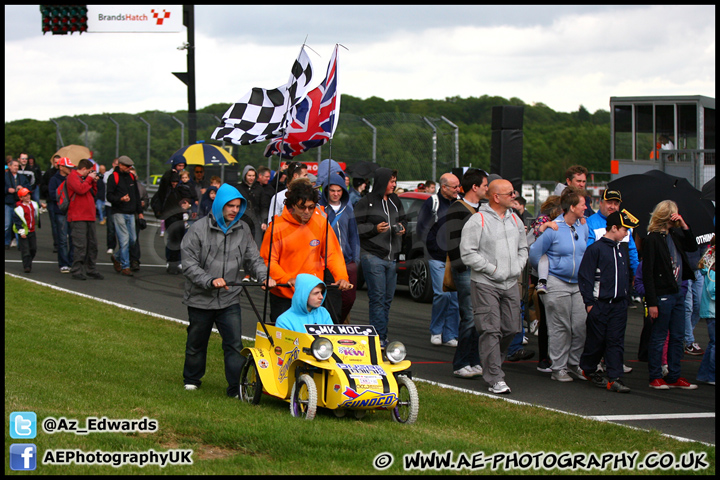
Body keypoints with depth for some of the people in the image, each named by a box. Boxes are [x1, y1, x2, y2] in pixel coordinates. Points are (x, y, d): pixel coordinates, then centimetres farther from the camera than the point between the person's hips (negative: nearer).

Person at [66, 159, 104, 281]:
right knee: (80, 245, -11)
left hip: (89, 217, 9)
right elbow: (80, 189, -21)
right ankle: (77, 271, -7)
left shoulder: (85, 178, 21)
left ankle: (91, 270, 19)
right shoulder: (73, 176, -5)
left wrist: (94, 182, 10)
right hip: (78, 217, -9)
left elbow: (94, 193, 24)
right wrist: (90, 179, -9)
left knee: (92, 244, 10)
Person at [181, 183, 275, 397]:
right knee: (196, 343, 14)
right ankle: (191, 380, 35)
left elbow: (253, 258, 8)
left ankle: (236, 387, -5)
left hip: (229, 299, 2)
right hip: (201, 299, -2)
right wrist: (211, 281, -23)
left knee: (235, 344, -8)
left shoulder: (242, 230, 5)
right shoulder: (199, 229, -8)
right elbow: (189, 264, -10)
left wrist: (264, 277, -11)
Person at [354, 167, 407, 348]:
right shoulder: (366, 202, -4)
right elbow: (356, 227, -7)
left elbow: (403, 220, 28)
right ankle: (379, 337, -10)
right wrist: (375, 229, -18)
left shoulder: (395, 201, 16)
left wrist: (402, 228, 7)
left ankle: (382, 337, 14)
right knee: (377, 297, -10)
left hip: (391, 257, 7)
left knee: (387, 298, 8)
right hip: (372, 256, -7)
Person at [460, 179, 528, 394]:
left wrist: (517, 267, 5)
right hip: (485, 284, -6)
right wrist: (492, 269, -13)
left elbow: (523, 248, 23)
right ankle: (495, 379, -9)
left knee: (511, 328, 6)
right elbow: (468, 253, -12)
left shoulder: (515, 220, 13)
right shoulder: (478, 221, -9)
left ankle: (491, 364, 29)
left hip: (510, 284, 6)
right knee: (491, 331, -9)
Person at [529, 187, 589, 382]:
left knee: (581, 326, 2)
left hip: (578, 284, 5)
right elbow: (534, 254, -5)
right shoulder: (553, 229, -12)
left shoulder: (583, 227, 5)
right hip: (557, 284, -5)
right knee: (560, 328, 0)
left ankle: (574, 364, 15)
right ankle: (558, 368, 8)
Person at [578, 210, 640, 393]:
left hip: (618, 304, 6)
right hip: (600, 303, -6)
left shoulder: (621, 251, 14)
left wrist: (626, 298, 19)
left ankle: (614, 378, -2)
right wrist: (589, 302, -11)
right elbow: (585, 276, -9)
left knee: (616, 341, 0)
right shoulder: (595, 249, -8)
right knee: (596, 340, 4)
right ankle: (588, 369, 26)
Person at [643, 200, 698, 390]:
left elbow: (693, 246, 20)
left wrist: (684, 226, 3)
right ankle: (655, 377, 12)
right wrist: (651, 303, -18)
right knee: (659, 337, 2)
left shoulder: (675, 235, 8)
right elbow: (647, 273, -15)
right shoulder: (652, 239, -13)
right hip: (662, 295, -8)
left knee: (677, 337, 11)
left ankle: (674, 377, 20)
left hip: (677, 294, 8)